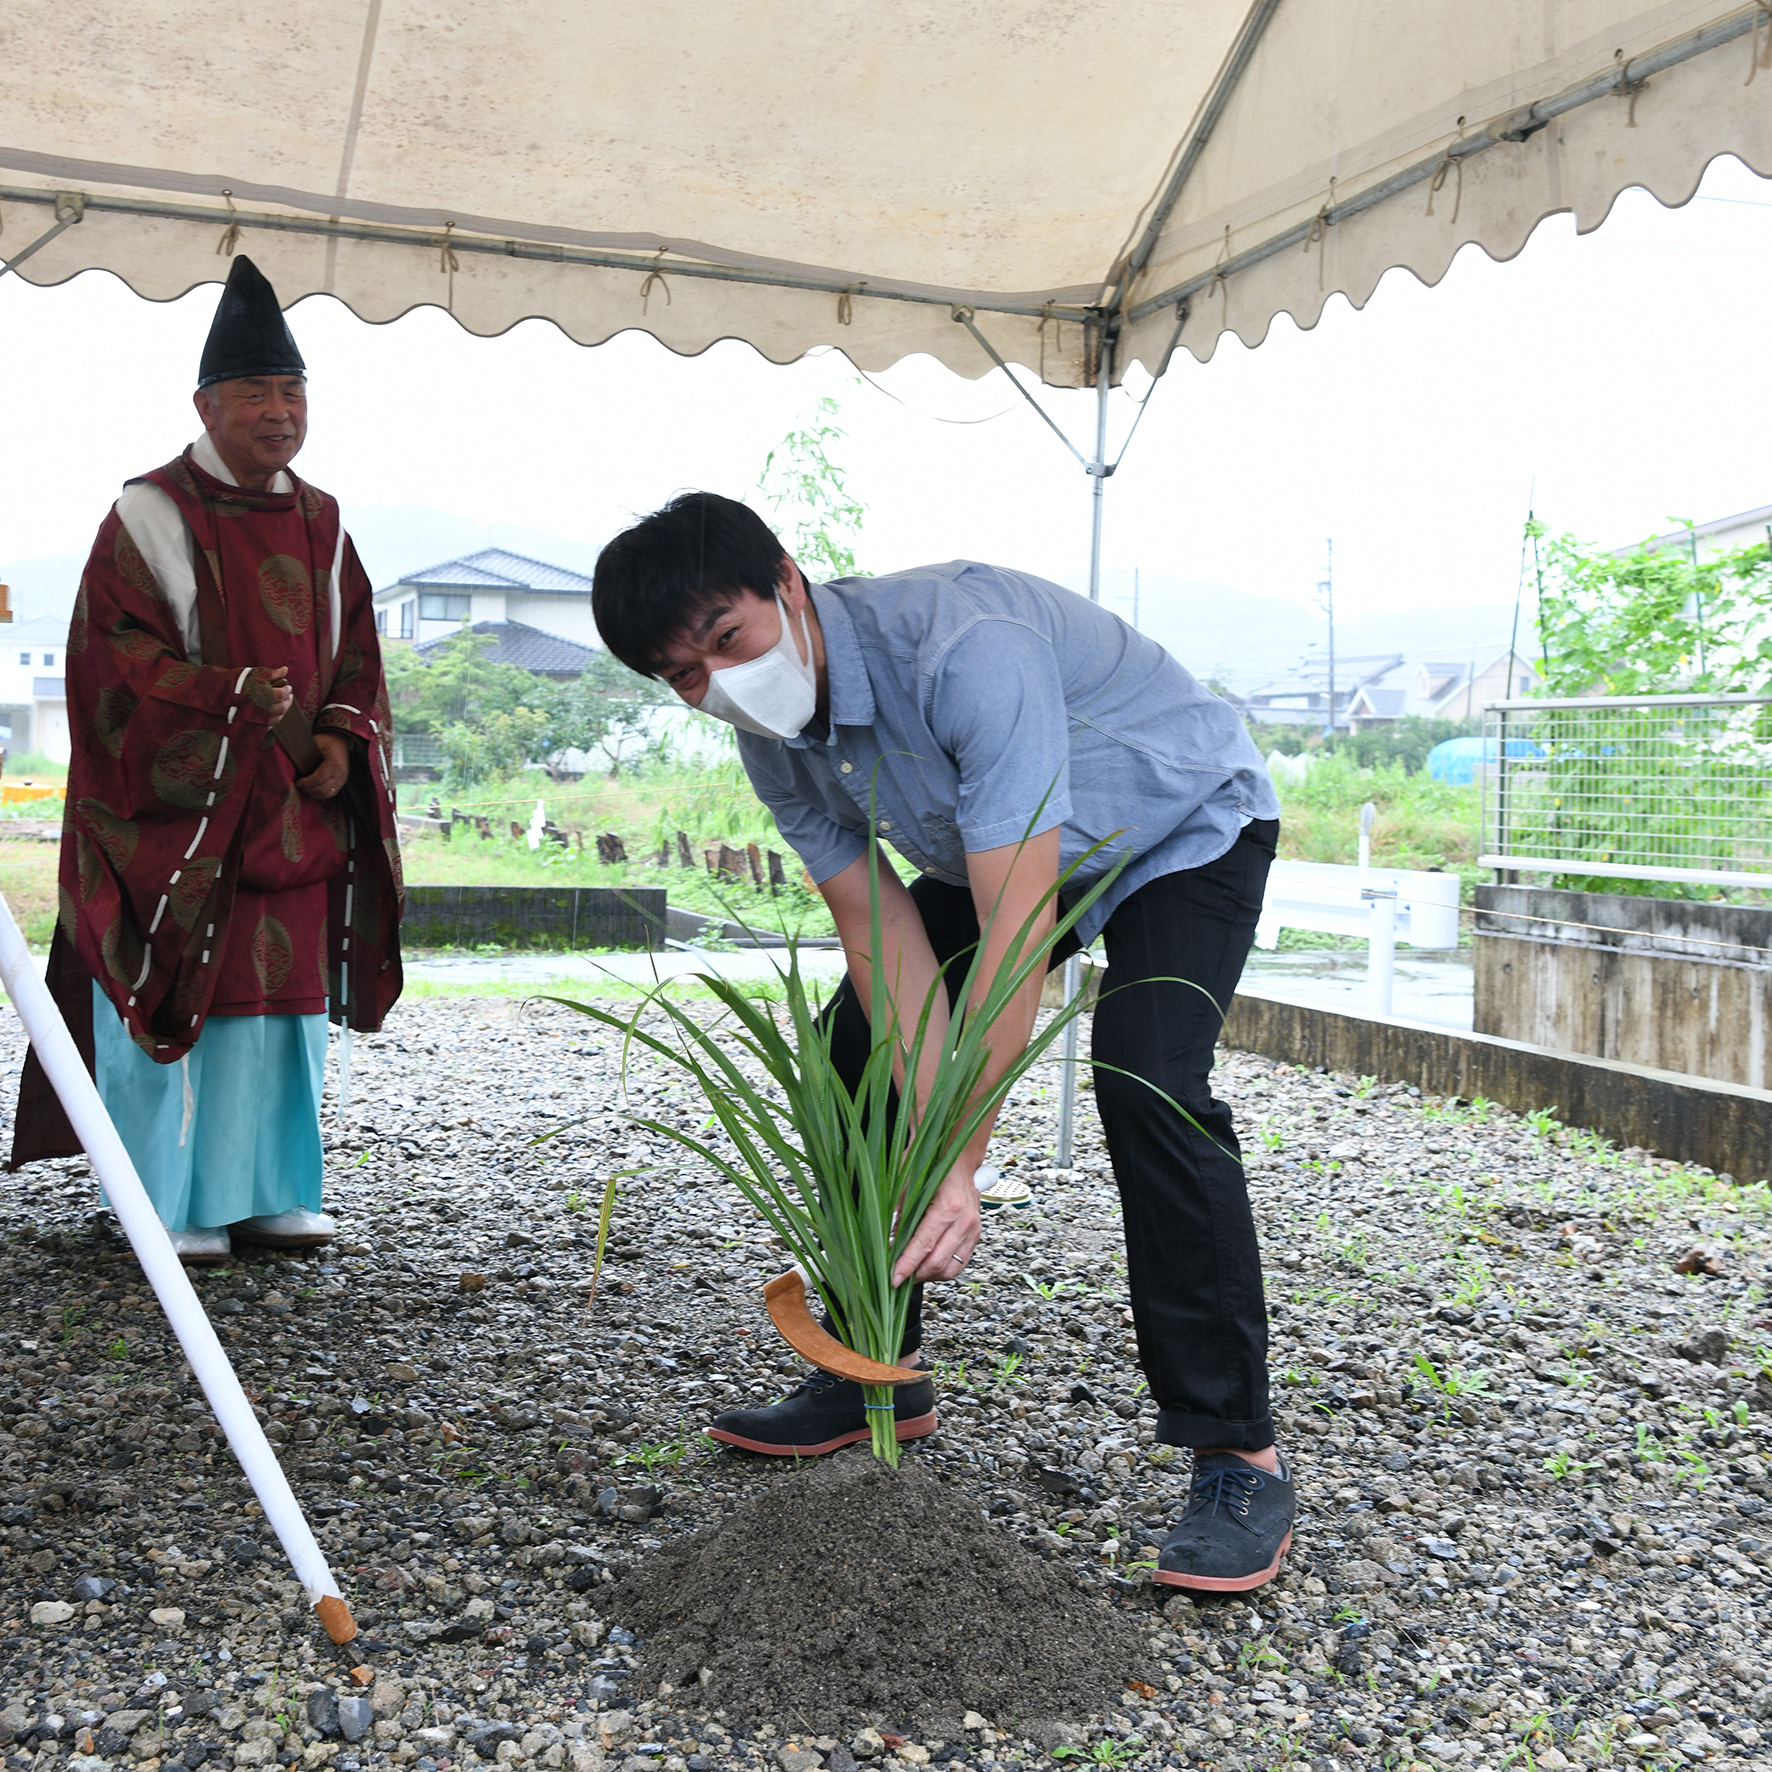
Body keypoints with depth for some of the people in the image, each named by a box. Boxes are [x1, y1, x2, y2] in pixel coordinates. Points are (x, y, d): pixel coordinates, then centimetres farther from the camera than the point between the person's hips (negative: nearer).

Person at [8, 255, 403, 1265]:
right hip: (178, 807, -5)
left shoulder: (319, 521, 13)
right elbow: (116, 651, -10)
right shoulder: (151, 515, -4)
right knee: (175, 992, -3)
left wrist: (343, 740, -5)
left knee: (286, 991, 8)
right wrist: (226, 694, -23)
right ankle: (167, 1204, 10)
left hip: (295, 811, 5)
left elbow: (356, 654, 14)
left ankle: (268, 1191, 19)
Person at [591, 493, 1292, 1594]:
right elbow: (884, 933, -16)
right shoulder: (773, 739, -15)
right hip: (994, 850, 7)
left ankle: (1237, 1452, -15)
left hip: (1184, 832, -7)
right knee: (857, 1054, 1)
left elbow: (1020, 924, -42)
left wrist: (959, 1166, -44)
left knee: (1146, 1083, -28)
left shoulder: (963, 648, -39)